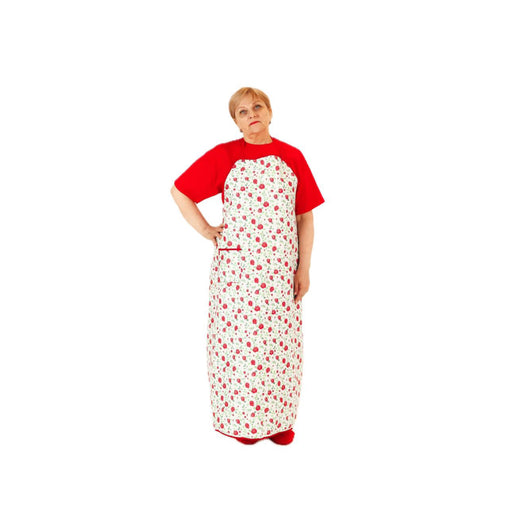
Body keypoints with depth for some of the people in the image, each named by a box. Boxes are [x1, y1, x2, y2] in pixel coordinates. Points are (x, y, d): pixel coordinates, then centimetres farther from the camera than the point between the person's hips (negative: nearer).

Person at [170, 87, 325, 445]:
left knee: (281, 341, 8)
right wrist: (206, 230, 0)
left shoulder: (292, 157, 5)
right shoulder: (223, 156, -1)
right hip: (236, 264, -2)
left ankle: (279, 418, 26)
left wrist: (304, 268, 1)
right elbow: (180, 191, 6)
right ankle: (241, 419, 24)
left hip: (282, 266, 2)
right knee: (238, 339, 5)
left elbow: (305, 217, 5)